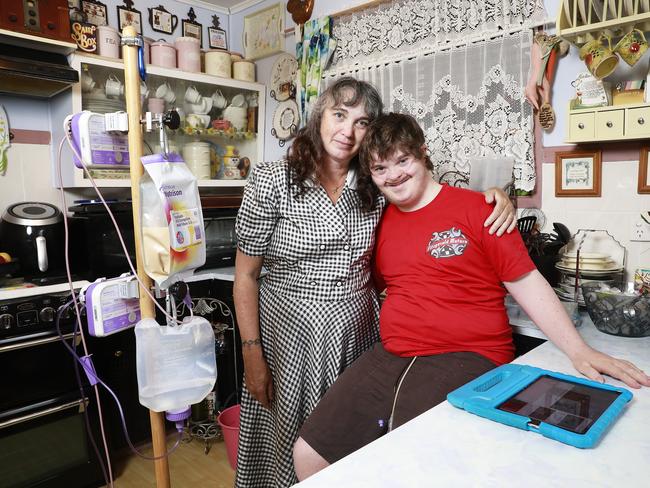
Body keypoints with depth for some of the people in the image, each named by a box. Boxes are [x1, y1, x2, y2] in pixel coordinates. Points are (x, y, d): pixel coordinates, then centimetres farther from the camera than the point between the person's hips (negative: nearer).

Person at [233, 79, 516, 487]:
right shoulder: (271, 182, -10)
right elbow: (246, 275, -7)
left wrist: (495, 198, -11)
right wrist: (252, 355, -8)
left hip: (357, 333, 3)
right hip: (290, 334, -2)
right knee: (290, 453, 14)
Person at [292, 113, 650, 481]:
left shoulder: (476, 208, -3)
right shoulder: (381, 222, 11)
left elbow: (527, 282, -2)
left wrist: (579, 350, -9)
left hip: (467, 361, -5)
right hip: (390, 357, 5)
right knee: (309, 454, 0)